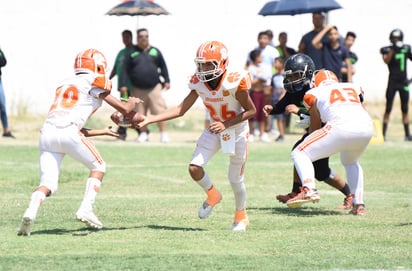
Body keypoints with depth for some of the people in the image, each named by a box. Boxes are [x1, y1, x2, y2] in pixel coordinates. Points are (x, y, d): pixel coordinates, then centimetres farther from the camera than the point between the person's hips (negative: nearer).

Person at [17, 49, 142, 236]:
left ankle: (31, 212, -22)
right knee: (98, 167, 18)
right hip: (68, 133, -5)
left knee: (48, 184, 6)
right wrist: (132, 102, 37)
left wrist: (102, 132, 42)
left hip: (47, 133, 5)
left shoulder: (64, 84, 30)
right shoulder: (95, 83, 10)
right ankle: (86, 210, 3)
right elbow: (124, 110, 14)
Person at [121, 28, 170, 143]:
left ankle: (164, 133, -6)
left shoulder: (155, 51, 10)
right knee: (140, 114, 3)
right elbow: (125, 69, 2)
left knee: (159, 111, -9)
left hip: (154, 87, 0)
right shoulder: (132, 52, 5)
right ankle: (143, 133, 15)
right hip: (138, 89, 0)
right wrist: (124, 85, -5)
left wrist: (166, 81, 7)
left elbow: (163, 67, 15)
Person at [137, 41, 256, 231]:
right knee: (194, 167, -11)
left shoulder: (234, 82, -28)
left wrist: (226, 124, -29)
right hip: (215, 129, 4)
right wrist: (150, 120, -15)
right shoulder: (199, 83, -13)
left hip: (237, 131, -4)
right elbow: (181, 109, -8)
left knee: (235, 179, 5)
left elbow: (251, 111, -18)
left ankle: (241, 216, 31)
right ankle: (212, 196, 19)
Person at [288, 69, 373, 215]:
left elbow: (315, 126, 24)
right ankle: (359, 205, 24)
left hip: (342, 128, -5)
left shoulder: (314, 93, 22)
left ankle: (309, 189, -15)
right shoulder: (354, 88, 32)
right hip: (367, 128, 5)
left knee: (300, 154, 9)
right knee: (350, 162, 35)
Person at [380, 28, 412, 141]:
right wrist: (393, 49, -31)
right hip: (392, 82, -3)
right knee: (388, 109, -4)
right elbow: (386, 60, -22)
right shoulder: (387, 49, -5)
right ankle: (383, 133, -2)